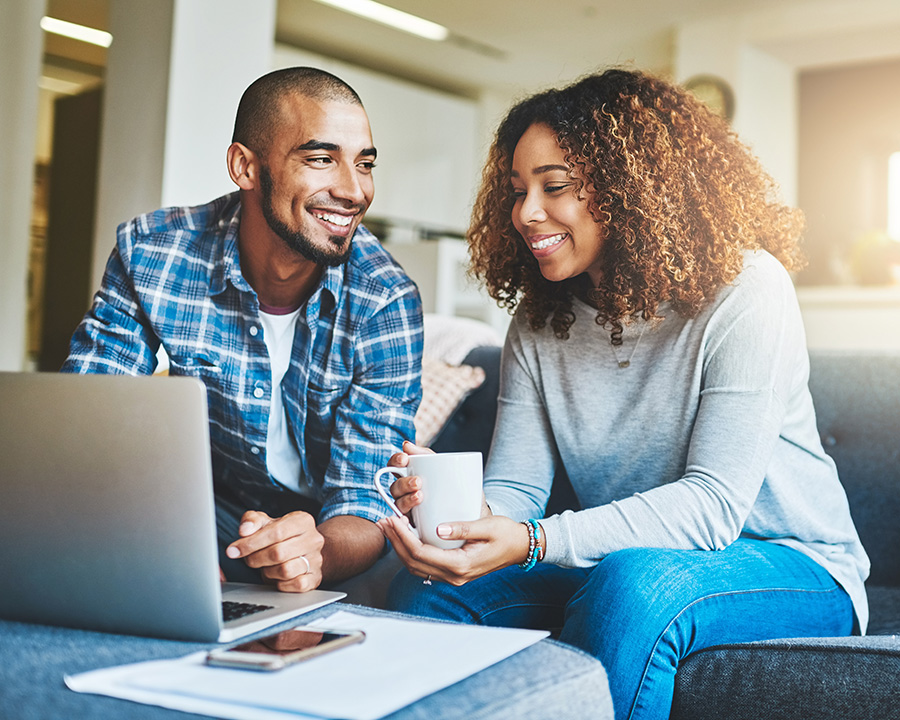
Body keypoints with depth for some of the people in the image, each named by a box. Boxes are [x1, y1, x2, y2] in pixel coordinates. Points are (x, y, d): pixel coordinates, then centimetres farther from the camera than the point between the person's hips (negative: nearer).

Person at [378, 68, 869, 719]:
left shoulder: (745, 290, -17)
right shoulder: (538, 323, 1)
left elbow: (713, 503, -25)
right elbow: (514, 490, -4)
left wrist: (533, 542, -36)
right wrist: (462, 511, -28)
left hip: (790, 566, -4)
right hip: (618, 562, 5)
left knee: (633, 583, -36)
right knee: (428, 589, -16)